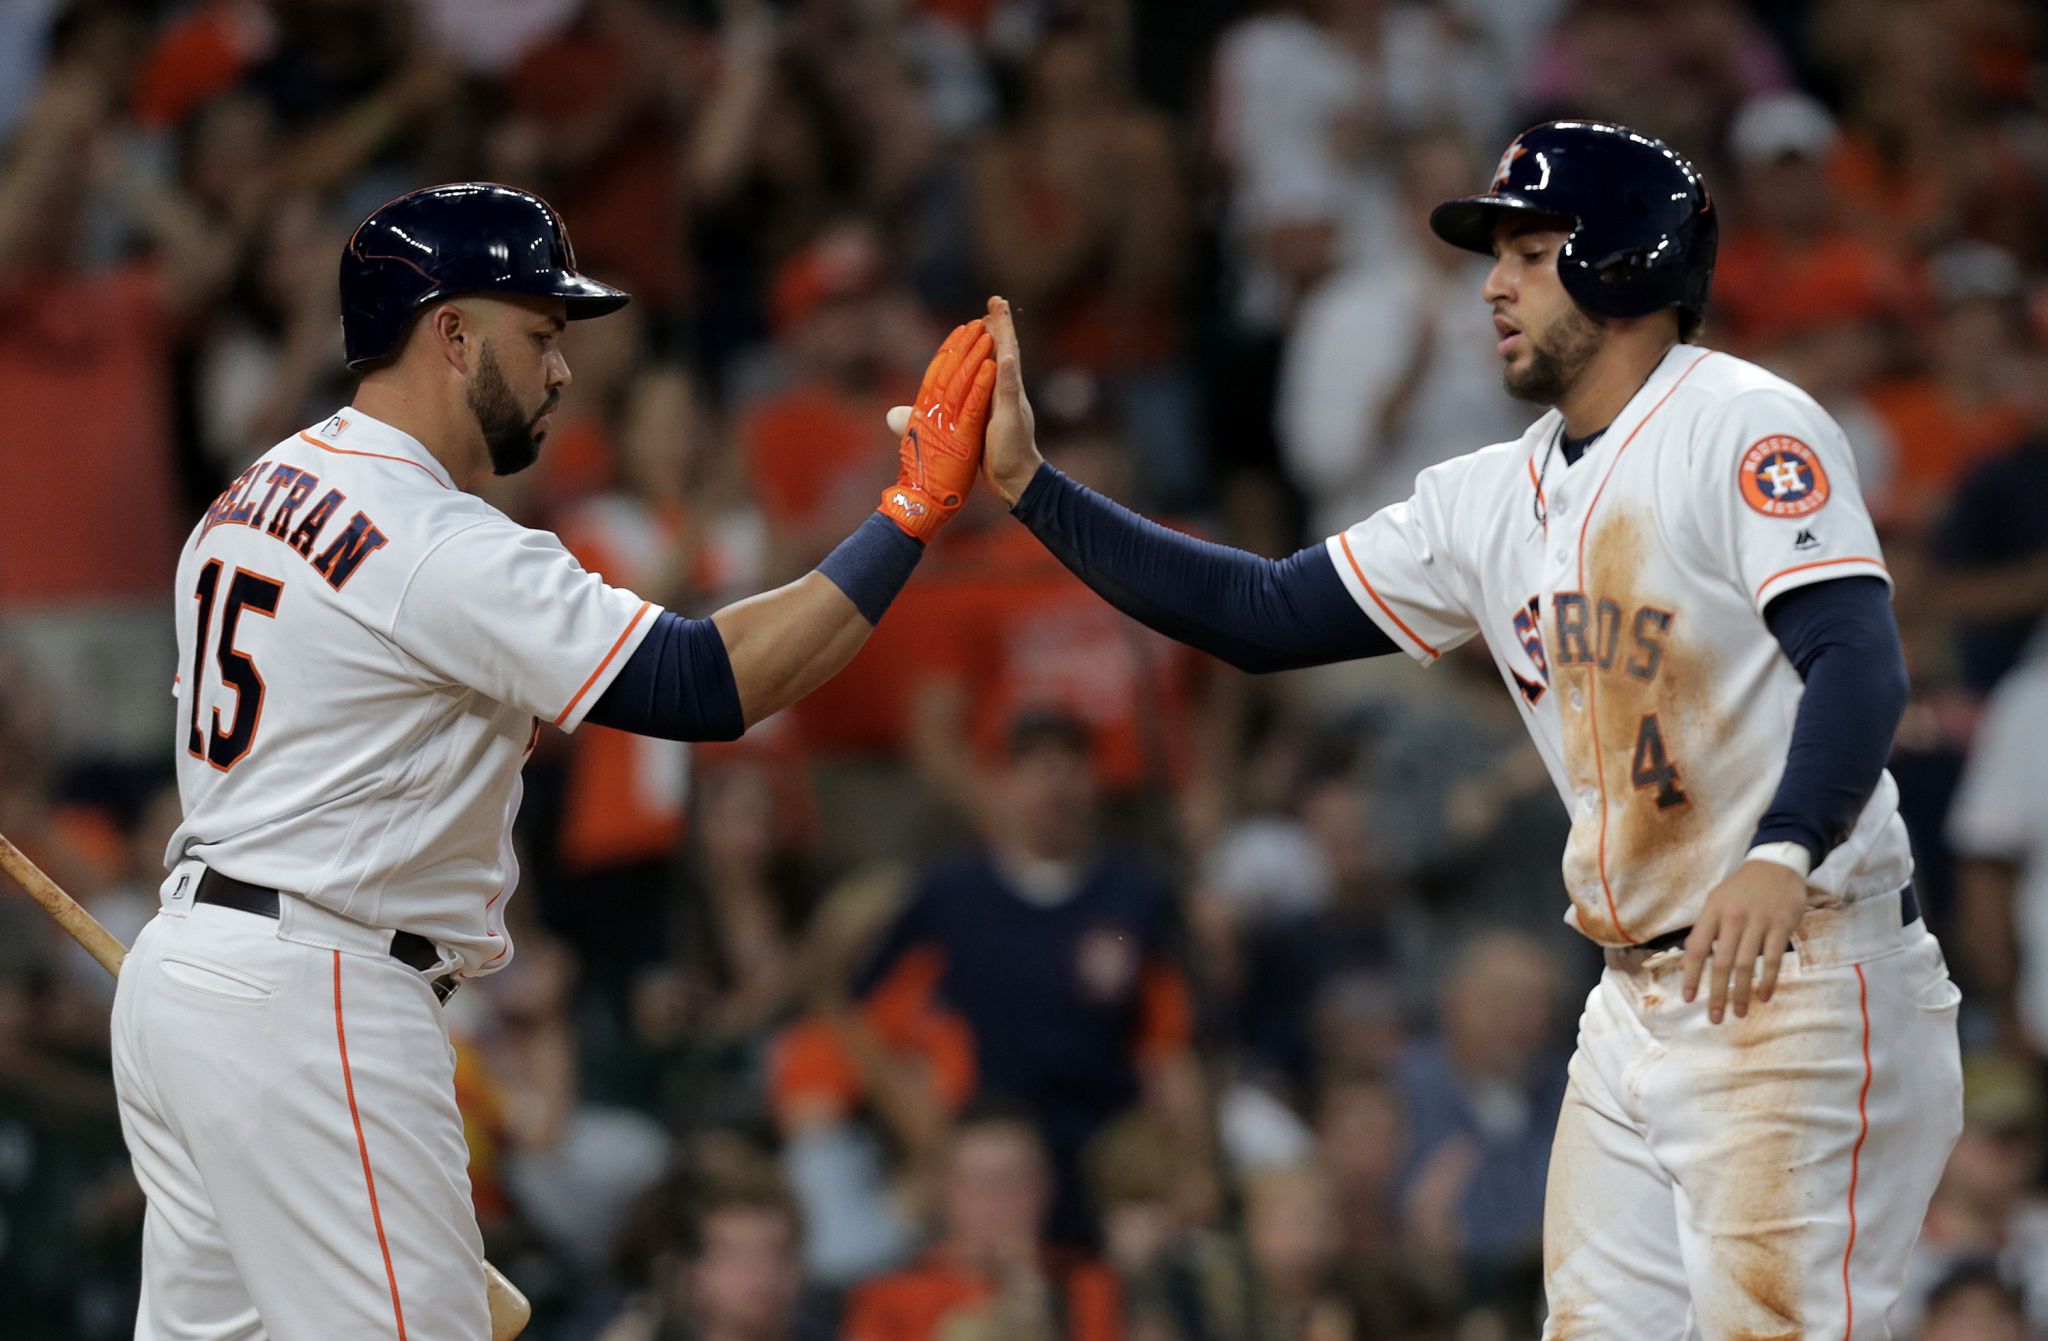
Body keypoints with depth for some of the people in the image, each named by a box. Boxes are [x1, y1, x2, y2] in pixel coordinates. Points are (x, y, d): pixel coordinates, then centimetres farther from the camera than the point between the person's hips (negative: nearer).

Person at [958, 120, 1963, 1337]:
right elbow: (1265, 615, 15)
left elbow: (1859, 668, -22)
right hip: (1638, 999, 8)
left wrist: (1780, 858, -39)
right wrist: (1030, 485, 9)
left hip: (1799, 988, -8)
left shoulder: (1743, 428, -10)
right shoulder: (1497, 499, 14)